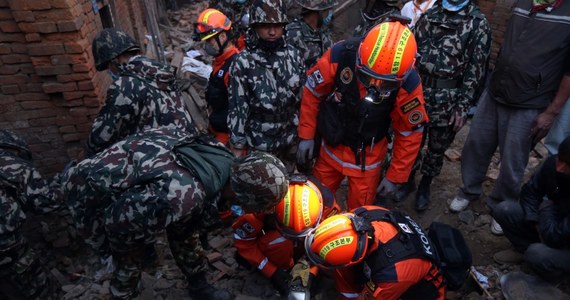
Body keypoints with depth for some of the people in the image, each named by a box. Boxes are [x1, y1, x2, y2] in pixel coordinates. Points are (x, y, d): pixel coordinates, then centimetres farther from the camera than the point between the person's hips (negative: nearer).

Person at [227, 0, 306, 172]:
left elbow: (304, 94, 7)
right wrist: (237, 146, -9)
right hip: (260, 144, -4)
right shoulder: (243, 63, -14)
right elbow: (237, 108, -12)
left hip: (290, 139, 4)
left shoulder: (293, 55, -1)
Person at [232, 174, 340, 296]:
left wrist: (310, 271, -20)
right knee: (281, 243, -34)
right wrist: (272, 271, -25)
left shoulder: (326, 200, -32)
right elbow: (243, 239, -23)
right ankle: (284, 269, -8)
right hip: (272, 230, -3)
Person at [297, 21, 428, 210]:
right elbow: (313, 92, -8)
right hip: (331, 146, 2)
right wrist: (306, 135, -4)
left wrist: (395, 177, -5)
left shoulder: (408, 85, -26)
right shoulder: (340, 56, -25)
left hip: (368, 157, -1)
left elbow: (409, 135, -11)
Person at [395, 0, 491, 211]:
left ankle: (425, 186, 34)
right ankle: (408, 180, 36)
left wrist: (462, 107, -12)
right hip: (417, 91, 3)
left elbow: (475, 70, -7)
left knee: (437, 147, 12)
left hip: (447, 100, -3)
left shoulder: (478, 23, -5)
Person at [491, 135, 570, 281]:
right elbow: (530, 191, -1)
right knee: (503, 210, -11)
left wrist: (546, 209, -15)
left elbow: (554, 237, -33)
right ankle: (525, 248, 9)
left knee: (537, 254, -33)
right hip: (555, 220, 6)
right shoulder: (553, 163, -19)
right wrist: (537, 223, -15)